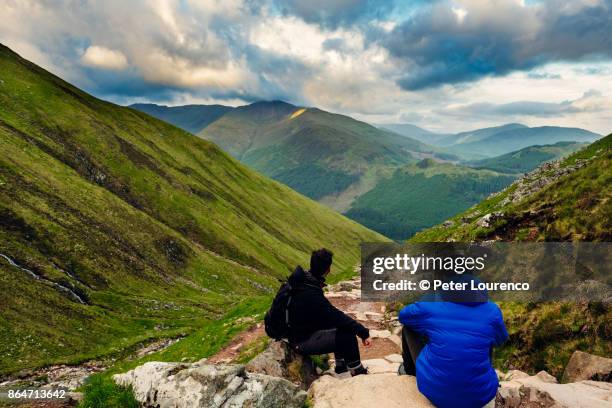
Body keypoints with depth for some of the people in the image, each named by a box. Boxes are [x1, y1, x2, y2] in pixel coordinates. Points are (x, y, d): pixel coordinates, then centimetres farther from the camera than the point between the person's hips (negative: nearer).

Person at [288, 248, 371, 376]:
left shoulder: (302, 279, -6)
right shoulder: (310, 294, -33)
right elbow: (336, 316, -28)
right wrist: (364, 333, -22)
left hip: (302, 329, 9)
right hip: (302, 341, -9)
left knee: (342, 323, 13)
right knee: (348, 335, -16)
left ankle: (341, 364, 24)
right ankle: (357, 372, 6)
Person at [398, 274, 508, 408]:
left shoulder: (432, 309, -5)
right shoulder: (492, 312, -3)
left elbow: (403, 315, 15)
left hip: (434, 391, -1)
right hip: (479, 396, 1)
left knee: (409, 326, 18)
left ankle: (410, 371, 40)